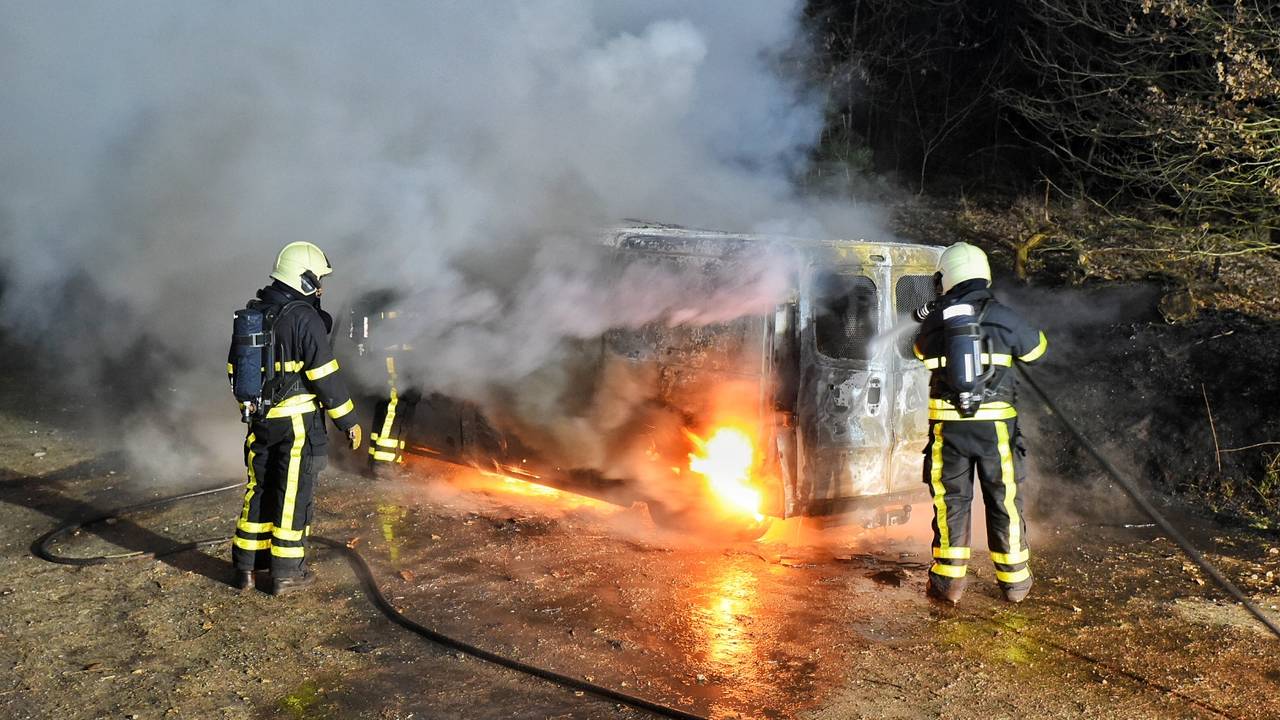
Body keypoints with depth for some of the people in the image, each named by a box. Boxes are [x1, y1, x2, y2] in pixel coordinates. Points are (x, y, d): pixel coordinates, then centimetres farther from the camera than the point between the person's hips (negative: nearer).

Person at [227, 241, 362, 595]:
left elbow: (236, 367, 16)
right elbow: (325, 375, -18)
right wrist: (348, 420, -10)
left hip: (261, 420, 7)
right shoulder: (305, 318, -16)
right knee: (292, 494, 3)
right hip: (297, 422, -7)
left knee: (259, 489, 16)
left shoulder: (252, 313, 8)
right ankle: (286, 573, 11)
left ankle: (246, 566, 24)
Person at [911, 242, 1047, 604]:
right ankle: (1015, 580, 20)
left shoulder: (934, 320, 0)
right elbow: (1036, 348, 13)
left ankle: (949, 581, 11)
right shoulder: (1003, 317, -4)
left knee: (951, 500, 9)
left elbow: (921, 350, 22)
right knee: (1004, 500, 11)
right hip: (994, 424, -1)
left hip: (948, 425, 1)